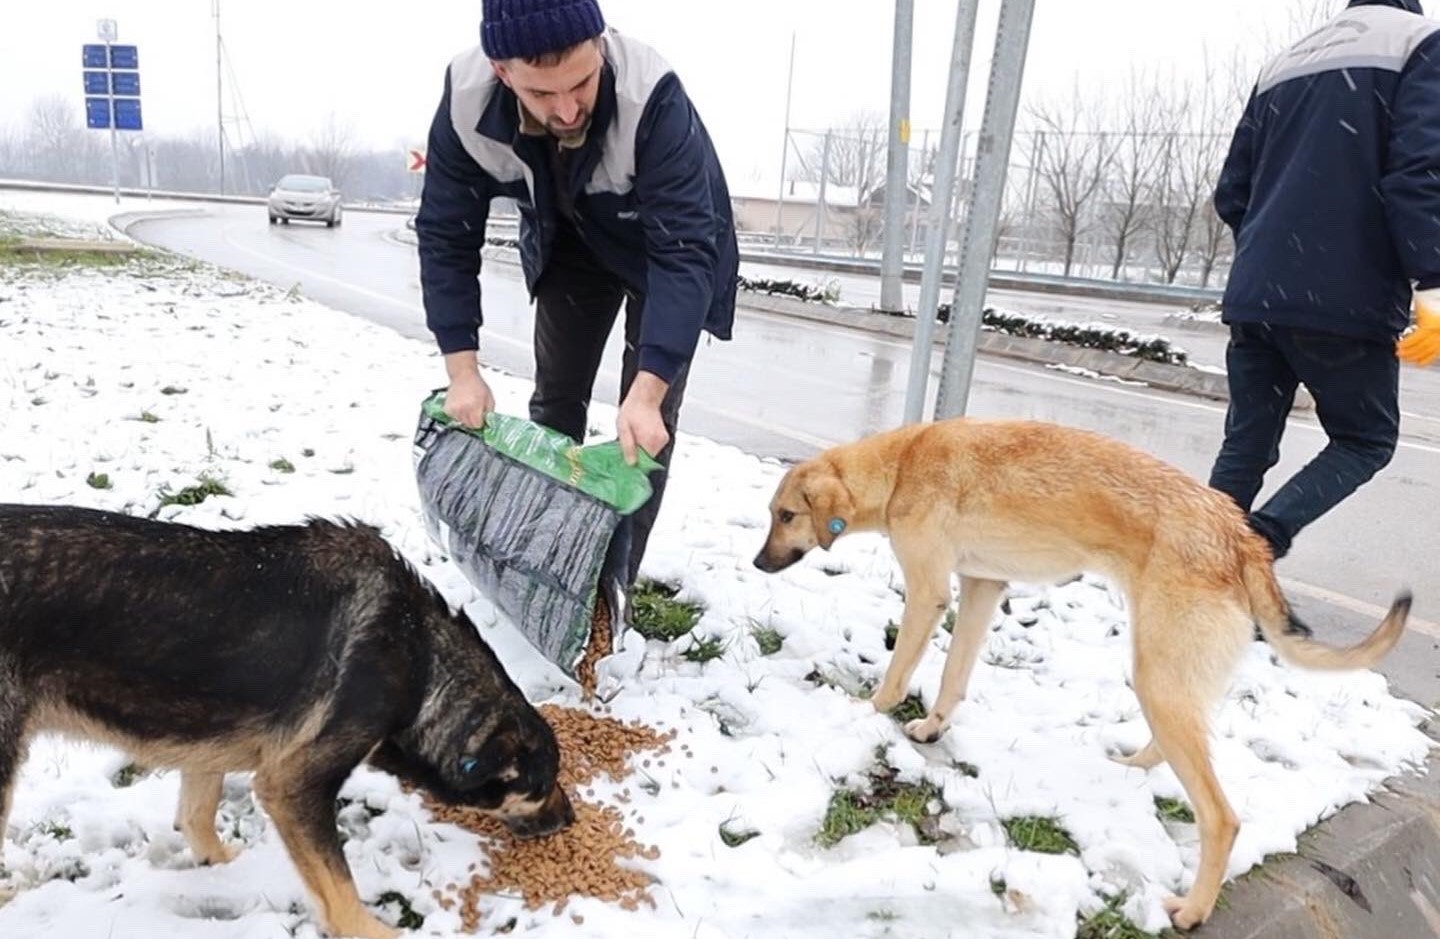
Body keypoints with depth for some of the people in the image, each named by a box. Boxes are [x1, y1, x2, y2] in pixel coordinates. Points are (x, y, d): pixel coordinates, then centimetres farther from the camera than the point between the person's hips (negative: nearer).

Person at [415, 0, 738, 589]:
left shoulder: (653, 100, -40)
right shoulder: (467, 101, -28)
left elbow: (683, 250, -41)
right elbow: (446, 234, -19)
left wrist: (647, 390, -49)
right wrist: (462, 370, -25)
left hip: (668, 247, -3)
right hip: (568, 247, 4)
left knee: (646, 424, -8)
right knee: (554, 400, 10)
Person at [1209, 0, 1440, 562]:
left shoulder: (1283, 64, 20)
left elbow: (1231, 193, 18)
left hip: (1253, 298, 5)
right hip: (1345, 300, -5)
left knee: (1246, 445, 11)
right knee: (1367, 440, 10)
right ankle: (1264, 537, -11)